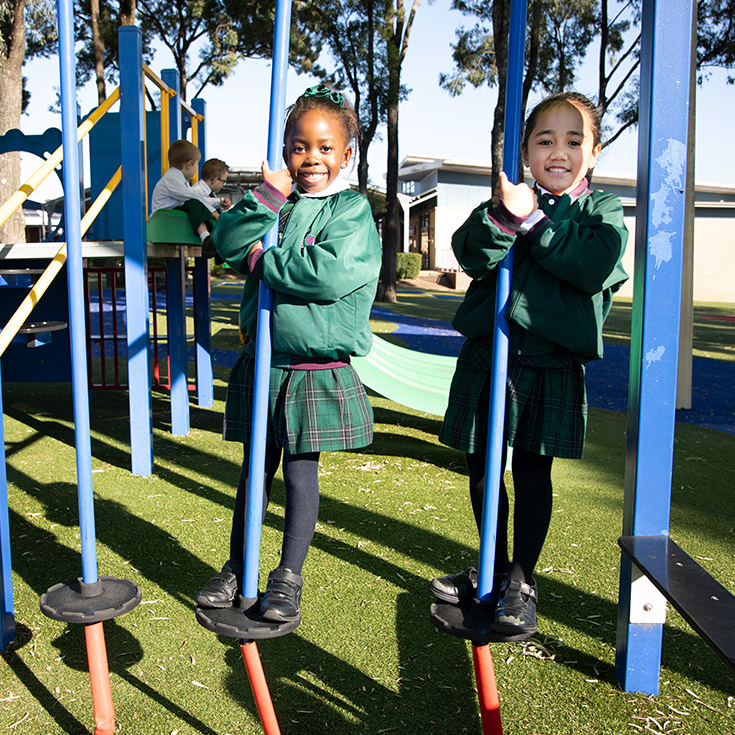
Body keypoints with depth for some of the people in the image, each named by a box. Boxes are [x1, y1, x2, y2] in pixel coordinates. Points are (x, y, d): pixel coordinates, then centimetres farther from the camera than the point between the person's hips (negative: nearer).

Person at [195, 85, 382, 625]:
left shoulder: (352, 210, -6)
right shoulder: (274, 202, 8)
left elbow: (331, 272, -23)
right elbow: (228, 243, -7)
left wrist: (262, 259, -13)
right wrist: (269, 195, -17)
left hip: (320, 371, -4)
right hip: (263, 362, 4)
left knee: (301, 471, 5)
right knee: (256, 467, 14)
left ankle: (289, 577, 20)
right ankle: (238, 569, 30)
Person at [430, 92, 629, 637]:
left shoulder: (602, 211, 3)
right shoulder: (506, 202, 8)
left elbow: (594, 265, -17)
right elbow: (472, 256, -9)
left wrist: (531, 221, -16)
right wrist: (502, 215, -26)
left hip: (552, 361, -2)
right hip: (488, 353, 3)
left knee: (532, 470, 7)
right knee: (482, 468, 11)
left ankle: (520, 583, 24)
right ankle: (494, 571, 33)